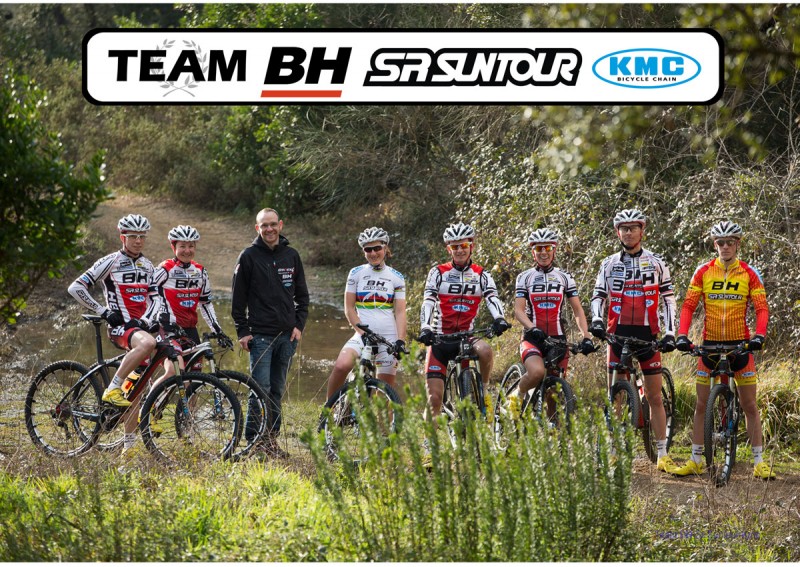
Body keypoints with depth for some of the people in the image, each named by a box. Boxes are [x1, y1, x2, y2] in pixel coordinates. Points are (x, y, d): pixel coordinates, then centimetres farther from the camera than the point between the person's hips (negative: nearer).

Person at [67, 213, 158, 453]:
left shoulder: (147, 266, 17)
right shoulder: (111, 262, -4)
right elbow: (76, 288, -8)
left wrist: (155, 320, 7)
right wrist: (103, 311, -13)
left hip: (141, 325, 6)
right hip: (120, 327, -6)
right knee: (147, 343, -39)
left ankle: (130, 443, 7)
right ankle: (113, 389, -30)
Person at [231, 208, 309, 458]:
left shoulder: (291, 256, 10)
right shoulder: (249, 256, -1)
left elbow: (302, 295, 16)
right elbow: (238, 298, 1)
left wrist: (299, 325, 4)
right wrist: (242, 331, -4)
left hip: (287, 335, 4)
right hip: (260, 334, -4)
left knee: (277, 389, 8)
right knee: (261, 388, -10)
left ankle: (271, 438, 13)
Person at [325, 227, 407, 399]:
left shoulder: (396, 277, 6)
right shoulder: (356, 274, 5)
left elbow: (400, 312, 2)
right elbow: (349, 309, 2)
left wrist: (400, 341, -12)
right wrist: (363, 332, -11)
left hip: (389, 336, 1)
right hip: (362, 335, -1)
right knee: (341, 366, -27)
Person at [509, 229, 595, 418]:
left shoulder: (565, 278, 10)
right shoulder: (524, 278, 4)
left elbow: (577, 310, 6)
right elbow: (518, 310, -7)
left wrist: (586, 336, -10)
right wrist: (532, 329, -26)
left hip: (558, 338, 3)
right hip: (533, 338, -3)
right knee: (537, 372, -31)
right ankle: (517, 395, -3)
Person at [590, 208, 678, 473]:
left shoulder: (656, 263, 5)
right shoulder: (609, 264, 9)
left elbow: (669, 299, 5)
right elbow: (598, 296, 7)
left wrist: (669, 333, -5)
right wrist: (596, 320, -13)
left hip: (647, 334, -1)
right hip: (618, 333, 1)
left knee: (655, 397, 0)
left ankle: (662, 454, 3)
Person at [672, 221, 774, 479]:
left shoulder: (749, 274, -2)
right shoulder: (703, 272, 0)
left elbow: (761, 308, -6)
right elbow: (689, 305, -4)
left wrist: (759, 335, -24)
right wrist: (682, 334, -18)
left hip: (740, 344, -1)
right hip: (710, 343, 1)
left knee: (749, 406, 1)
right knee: (701, 404, 4)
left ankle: (759, 462, 4)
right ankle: (696, 460, 10)